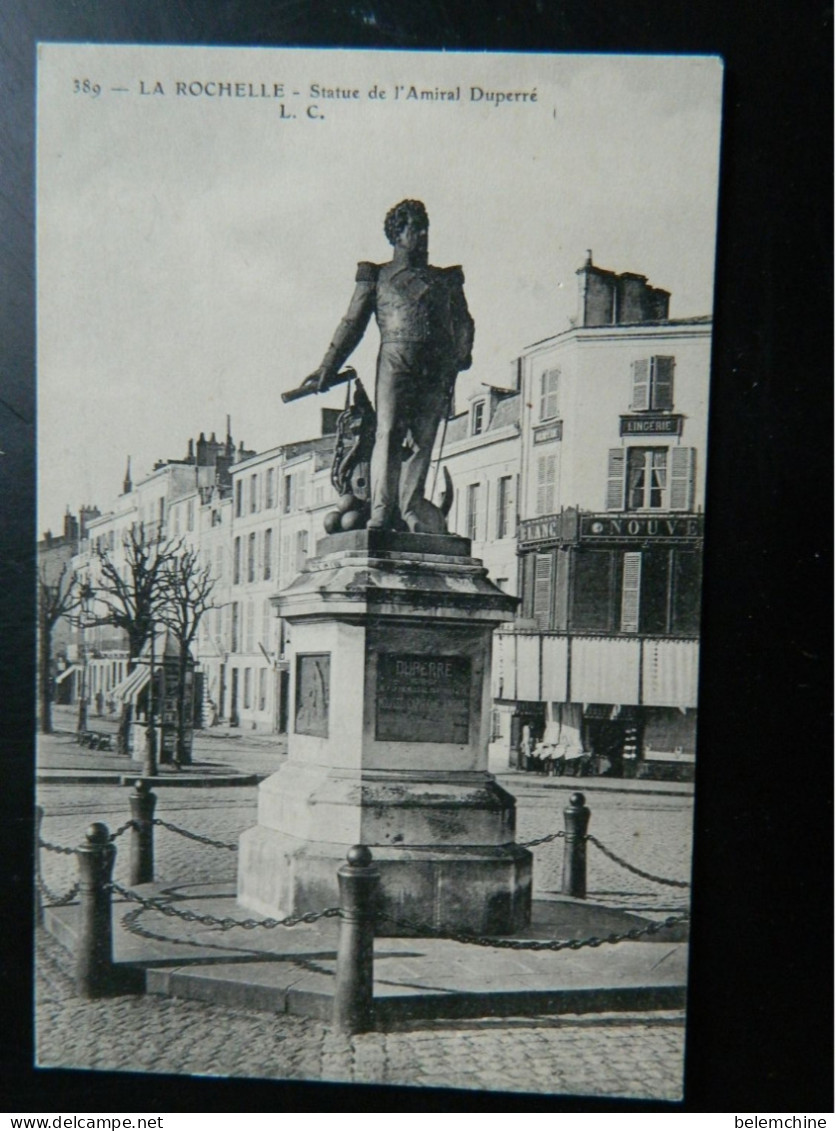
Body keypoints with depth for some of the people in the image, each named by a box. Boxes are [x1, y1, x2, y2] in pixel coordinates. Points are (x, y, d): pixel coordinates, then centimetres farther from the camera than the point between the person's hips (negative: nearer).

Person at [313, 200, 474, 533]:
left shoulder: (446, 278, 27)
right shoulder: (377, 276, 19)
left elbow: (463, 321, 22)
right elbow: (352, 324, 13)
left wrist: (462, 354, 4)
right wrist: (329, 365, 4)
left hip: (438, 365, 3)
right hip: (396, 358, -2)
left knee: (421, 438, -6)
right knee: (388, 433, -16)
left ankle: (410, 512, -7)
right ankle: (381, 512, -20)